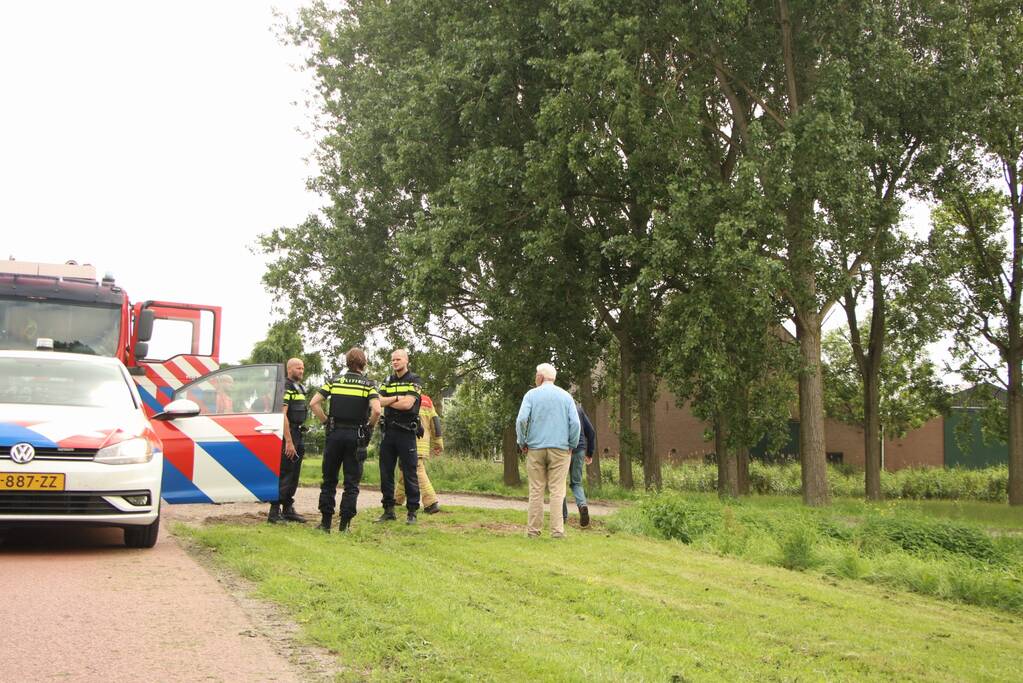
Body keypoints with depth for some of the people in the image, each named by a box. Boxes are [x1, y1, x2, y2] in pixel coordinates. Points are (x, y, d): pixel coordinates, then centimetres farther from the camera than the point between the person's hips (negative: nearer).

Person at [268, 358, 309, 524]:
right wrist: (289, 441, -24)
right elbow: (282, 415, -20)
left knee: (294, 475, 13)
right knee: (284, 475, -9)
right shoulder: (285, 387, -12)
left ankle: (288, 510, 20)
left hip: (298, 435, 9)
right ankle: (274, 512, -6)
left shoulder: (299, 388, 18)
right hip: (288, 436, -9)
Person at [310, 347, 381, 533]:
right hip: (356, 436, -2)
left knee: (329, 481, 11)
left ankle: (325, 522, 12)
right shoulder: (368, 384, -2)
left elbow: (314, 403, -3)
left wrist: (325, 421, 7)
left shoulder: (334, 381, 6)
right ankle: (344, 524, 3)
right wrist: (370, 427, -1)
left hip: (335, 434, 2)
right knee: (351, 483, 5)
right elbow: (376, 410, -18)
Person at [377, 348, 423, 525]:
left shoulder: (414, 381, -1)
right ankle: (388, 510, 15)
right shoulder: (388, 381, 15)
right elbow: (378, 401, 0)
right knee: (386, 472, 7)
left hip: (406, 432, -5)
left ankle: (412, 512, 4)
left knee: (410, 474, -2)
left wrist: (387, 402, -5)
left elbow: (408, 404, -14)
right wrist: (397, 398, -14)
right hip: (389, 431, 5)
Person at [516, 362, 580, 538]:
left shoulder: (531, 395, 1)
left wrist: (522, 443, 2)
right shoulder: (565, 396, 6)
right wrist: (572, 445, 7)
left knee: (536, 491, 4)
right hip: (560, 449, 0)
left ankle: (533, 529, 5)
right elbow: (575, 423, -3)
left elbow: (521, 420, -9)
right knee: (557, 491, 0)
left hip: (535, 449, 0)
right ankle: (557, 530, -4)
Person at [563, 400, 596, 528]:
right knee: (576, 483, 12)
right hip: (579, 450, 3)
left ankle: (563, 515, 8)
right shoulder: (579, 409, 13)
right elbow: (591, 431, 11)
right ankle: (582, 504, -16)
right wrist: (590, 453, 16)